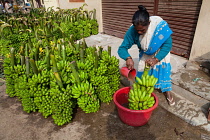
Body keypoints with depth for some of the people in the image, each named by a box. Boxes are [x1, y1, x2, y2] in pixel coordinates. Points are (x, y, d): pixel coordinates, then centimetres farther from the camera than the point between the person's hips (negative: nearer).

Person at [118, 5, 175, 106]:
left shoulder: (159, 25, -37)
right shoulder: (132, 30, -32)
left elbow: (168, 44, -32)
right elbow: (122, 48, -30)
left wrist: (156, 59, -46)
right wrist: (128, 58, -52)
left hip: (160, 53, -1)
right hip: (145, 54, 1)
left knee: (164, 69, 2)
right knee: (142, 72, 2)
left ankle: (167, 91, 24)